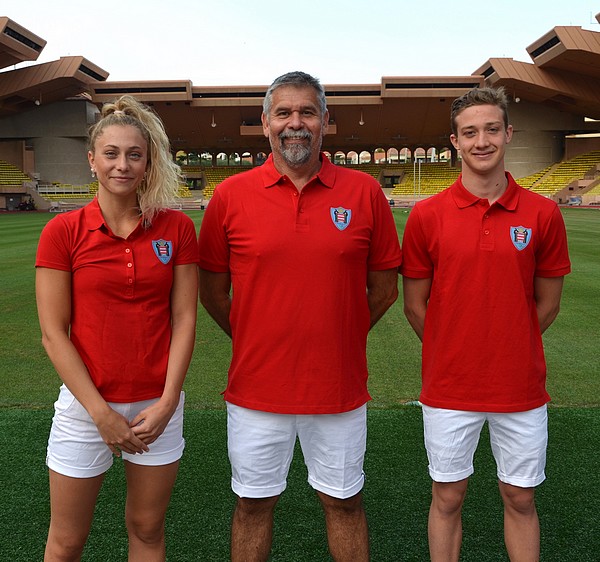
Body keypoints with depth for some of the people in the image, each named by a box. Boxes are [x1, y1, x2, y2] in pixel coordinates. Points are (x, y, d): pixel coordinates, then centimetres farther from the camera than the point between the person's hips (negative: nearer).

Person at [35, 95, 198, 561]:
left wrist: (167, 403, -10)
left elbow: (184, 319, -2)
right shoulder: (63, 231, -5)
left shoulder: (177, 228, -2)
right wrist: (101, 412, -11)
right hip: (86, 404, -1)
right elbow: (54, 333, -7)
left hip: (158, 406, 1)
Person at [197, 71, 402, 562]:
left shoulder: (365, 192, -3)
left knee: (344, 501, 17)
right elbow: (212, 290, 5)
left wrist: (342, 336, 4)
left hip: (340, 387, 0)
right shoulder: (231, 196, -3)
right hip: (256, 387, 1)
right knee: (253, 503, 17)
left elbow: (384, 287, 5)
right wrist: (251, 339, 4)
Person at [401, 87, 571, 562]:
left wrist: (509, 348, 7)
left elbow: (547, 304, 5)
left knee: (520, 499, 16)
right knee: (448, 497, 14)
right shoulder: (427, 215, -6)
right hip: (449, 388, -1)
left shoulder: (542, 214, -4)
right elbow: (415, 305, 0)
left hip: (522, 389, 1)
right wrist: (454, 354, 4)